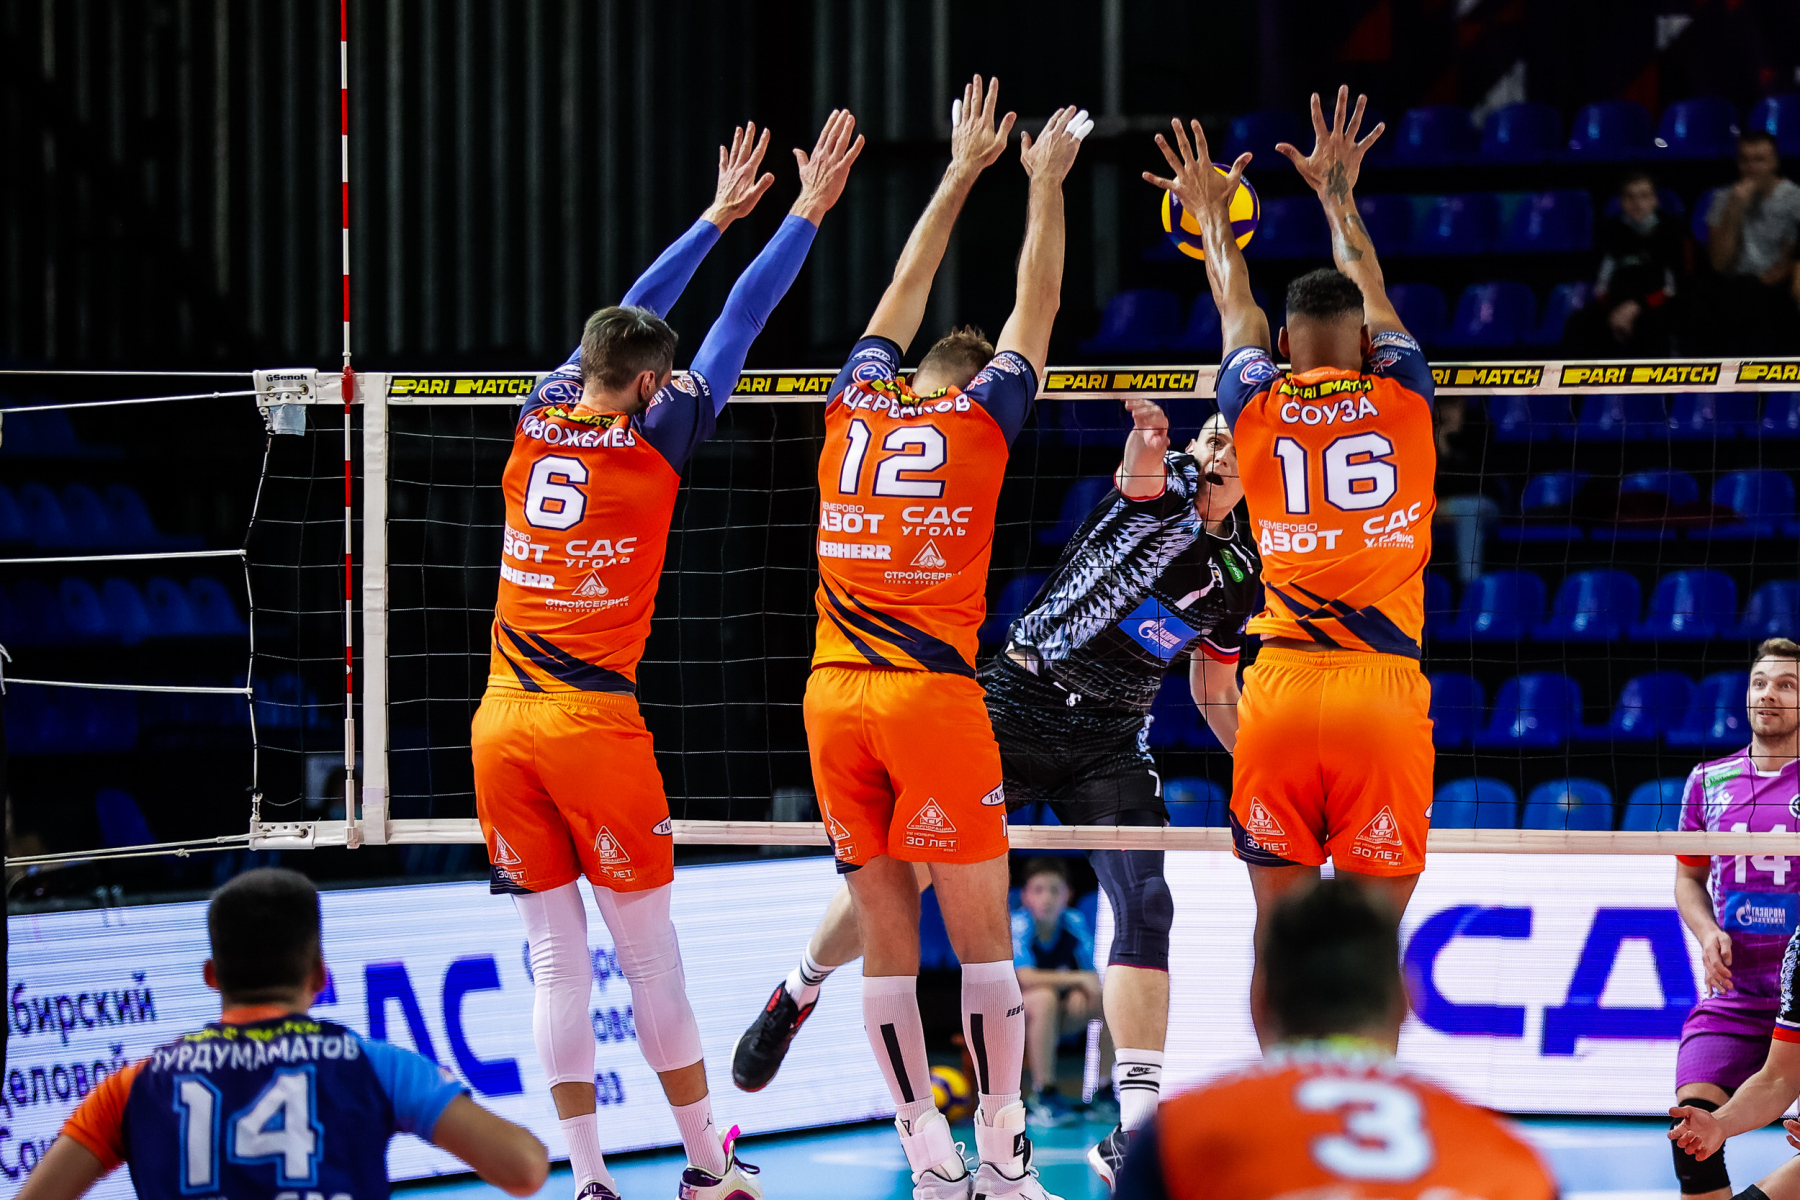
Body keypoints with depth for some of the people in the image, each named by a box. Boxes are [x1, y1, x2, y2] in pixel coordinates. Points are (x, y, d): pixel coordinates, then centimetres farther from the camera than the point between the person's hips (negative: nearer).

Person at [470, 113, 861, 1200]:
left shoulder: (541, 418, 7)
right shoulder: (655, 438, -4)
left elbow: (622, 324, 21)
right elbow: (738, 326, 3)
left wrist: (717, 219, 30)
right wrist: (806, 214, 13)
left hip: (504, 722, 4)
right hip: (595, 723, -4)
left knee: (557, 957, 5)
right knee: (650, 953, 4)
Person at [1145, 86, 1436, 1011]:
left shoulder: (1259, 409, 8)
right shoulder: (1403, 399, 6)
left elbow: (1237, 314, 29)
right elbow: (1373, 299, 26)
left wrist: (1214, 218, 46)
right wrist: (1339, 197, 40)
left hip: (1278, 692, 1)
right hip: (1384, 693, -1)